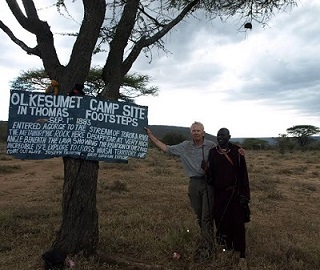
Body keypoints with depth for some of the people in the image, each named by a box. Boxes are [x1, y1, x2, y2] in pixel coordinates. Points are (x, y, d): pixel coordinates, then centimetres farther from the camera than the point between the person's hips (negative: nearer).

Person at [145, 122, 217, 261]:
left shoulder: (211, 145, -3)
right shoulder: (185, 146, 4)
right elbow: (166, 148, 6)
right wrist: (150, 135, 4)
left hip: (208, 182, -3)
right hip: (194, 183, 4)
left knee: (207, 215, -3)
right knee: (199, 215, 13)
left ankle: (206, 247, 5)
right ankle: (209, 240, 31)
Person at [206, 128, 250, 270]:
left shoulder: (237, 151, -8)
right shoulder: (212, 152, 1)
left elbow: (243, 173, -7)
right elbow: (210, 173, 5)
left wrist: (244, 194, -9)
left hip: (234, 193, -3)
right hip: (218, 194, 3)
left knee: (237, 223, 2)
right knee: (221, 220, 14)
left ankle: (242, 256, 15)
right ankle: (227, 246, 37)